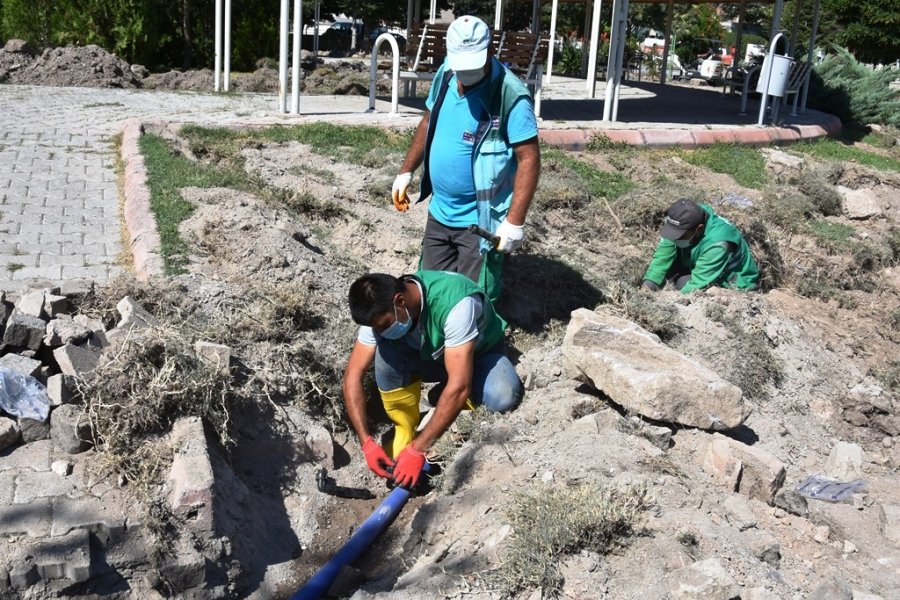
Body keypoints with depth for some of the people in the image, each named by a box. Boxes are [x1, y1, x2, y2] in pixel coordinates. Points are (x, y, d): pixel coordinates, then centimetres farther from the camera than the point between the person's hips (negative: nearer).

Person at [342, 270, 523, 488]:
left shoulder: (455, 304, -40)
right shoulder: (381, 310, -23)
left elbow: (459, 388, -42)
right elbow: (353, 374, -19)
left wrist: (417, 450, -40)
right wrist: (367, 443, -28)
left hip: (479, 355, -3)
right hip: (429, 356, 3)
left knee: (505, 396, -36)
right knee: (385, 352, -28)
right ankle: (405, 429, -8)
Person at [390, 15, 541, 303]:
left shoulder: (511, 96, -22)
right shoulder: (445, 75, -1)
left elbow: (529, 158, -21)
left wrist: (515, 221, -25)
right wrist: (406, 171, 13)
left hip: (479, 220, -6)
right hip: (440, 212, 7)